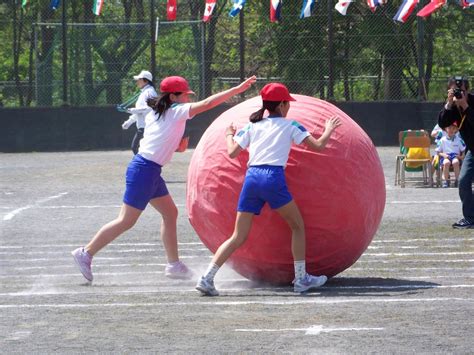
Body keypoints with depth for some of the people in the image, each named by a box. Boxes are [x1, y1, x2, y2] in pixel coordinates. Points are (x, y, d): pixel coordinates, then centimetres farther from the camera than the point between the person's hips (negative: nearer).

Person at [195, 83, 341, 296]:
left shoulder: (252, 126, 18)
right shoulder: (290, 125, 10)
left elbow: (232, 152, 13)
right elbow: (318, 146, 7)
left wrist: (229, 136, 34)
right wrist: (328, 130, 27)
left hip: (251, 177, 4)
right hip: (273, 178, -4)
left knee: (239, 237, 5)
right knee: (298, 226, 15)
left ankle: (207, 278, -8)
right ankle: (301, 278, 11)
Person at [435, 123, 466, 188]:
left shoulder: (459, 140, 12)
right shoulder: (442, 140, 10)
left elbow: (464, 150, 14)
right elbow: (438, 151, 10)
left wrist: (462, 156, -6)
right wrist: (443, 154, -11)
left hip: (456, 156, 0)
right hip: (445, 157, 0)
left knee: (455, 162, -38)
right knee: (446, 163, -38)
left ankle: (457, 180, -26)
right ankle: (446, 181, -25)